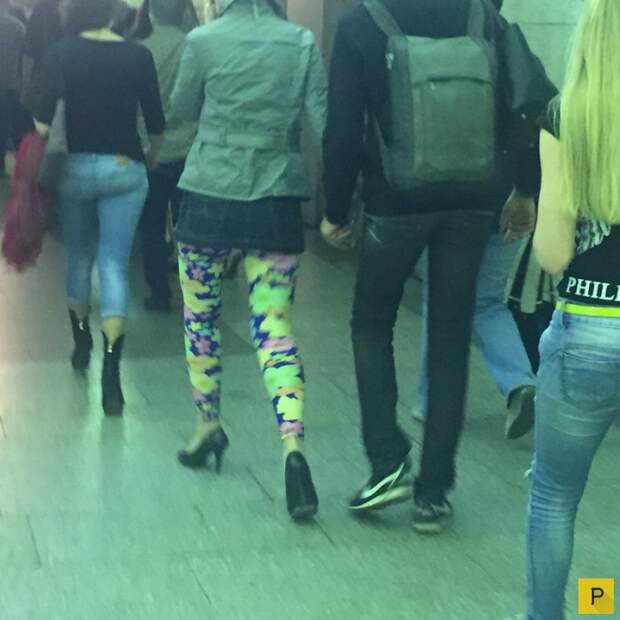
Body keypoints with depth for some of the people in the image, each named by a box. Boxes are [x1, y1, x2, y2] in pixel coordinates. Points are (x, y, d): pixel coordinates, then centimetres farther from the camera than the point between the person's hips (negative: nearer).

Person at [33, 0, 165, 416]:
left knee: (79, 257, 20)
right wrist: (152, 157, 23)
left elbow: (43, 118, -13)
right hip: (125, 168, 0)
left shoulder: (62, 55, -3)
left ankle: (81, 343, 34)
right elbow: (156, 122, 5)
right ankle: (111, 370, -14)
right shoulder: (139, 56, -1)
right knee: (115, 264, -3)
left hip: (76, 167, 1)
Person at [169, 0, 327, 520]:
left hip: (210, 198, -1)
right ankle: (293, 447, -13)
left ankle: (209, 425, 29)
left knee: (201, 316, 18)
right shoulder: (302, 42, 0)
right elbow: (324, 121, -5)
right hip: (278, 204, 2)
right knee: (275, 327, 3)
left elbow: (182, 108, 9)